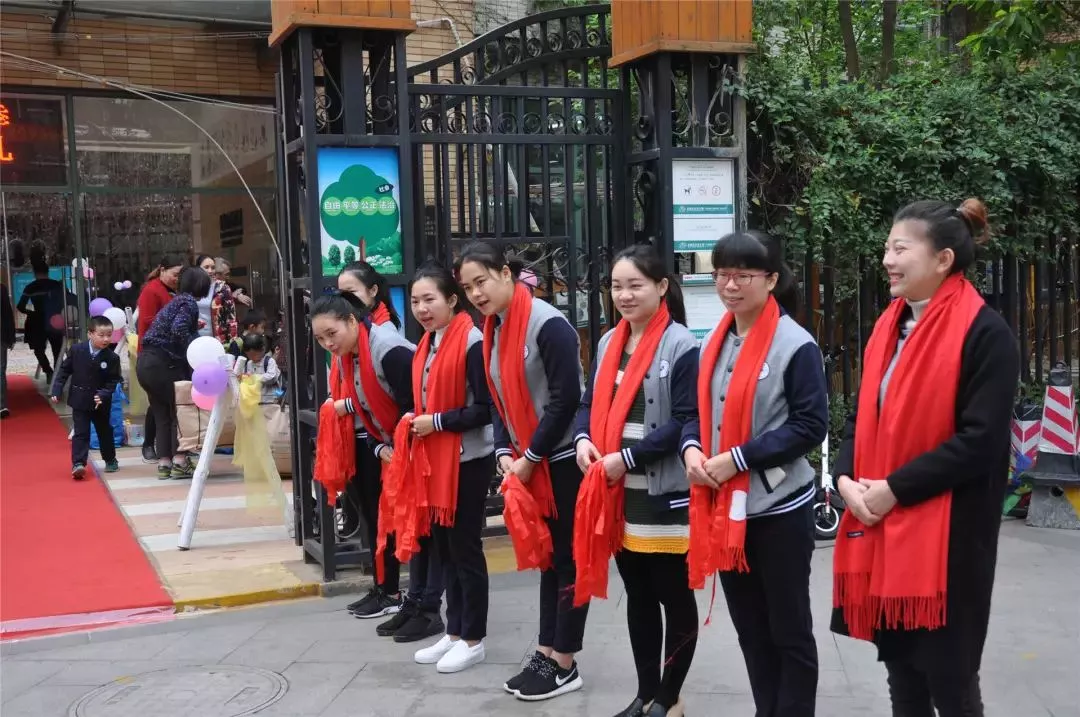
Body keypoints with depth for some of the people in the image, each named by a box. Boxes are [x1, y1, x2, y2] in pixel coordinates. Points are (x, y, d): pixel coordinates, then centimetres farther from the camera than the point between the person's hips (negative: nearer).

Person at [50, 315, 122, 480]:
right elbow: (64, 370, -1)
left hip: (101, 403, 1)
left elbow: (113, 381, -9)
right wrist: (56, 390, -6)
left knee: (105, 432, 16)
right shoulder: (76, 350, -9)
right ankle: (78, 464, -9)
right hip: (80, 400, -1)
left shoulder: (112, 358, -12)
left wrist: (103, 395, -24)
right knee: (81, 433, -5)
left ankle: (110, 460, 32)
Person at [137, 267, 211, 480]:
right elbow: (179, 330, -22)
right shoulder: (189, 303, -7)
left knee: (162, 414, 12)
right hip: (162, 364, -9)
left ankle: (164, 462, 11)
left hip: (145, 363, 9)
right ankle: (179, 461, -3)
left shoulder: (177, 301, 21)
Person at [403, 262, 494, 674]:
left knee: (465, 547, 0)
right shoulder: (427, 343, 10)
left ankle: (473, 640, 13)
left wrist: (436, 422, -17)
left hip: (468, 461, -8)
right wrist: (416, 422, 3)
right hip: (435, 459, 9)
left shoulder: (472, 342, -16)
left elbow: (485, 409, -19)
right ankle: (454, 633, 25)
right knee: (445, 547, 14)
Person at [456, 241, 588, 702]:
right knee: (545, 555, 14)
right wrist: (505, 454, -1)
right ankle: (546, 652, 23)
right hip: (528, 462, 8)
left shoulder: (548, 324, -17)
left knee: (567, 557, 1)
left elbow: (566, 398, -20)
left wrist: (530, 458, -15)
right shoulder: (494, 330, 8)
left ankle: (564, 665, 11)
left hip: (564, 459, -8)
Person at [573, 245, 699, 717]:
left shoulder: (681, 345, -11)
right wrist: (583, 440, -5)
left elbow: (685, 421, -16)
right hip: (617, 492, 7)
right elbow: (590, 404, 16)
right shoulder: (609, 343, 11)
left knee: (674, 596, 7)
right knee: (637, 594, 17)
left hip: (666, 493, -7)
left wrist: (627, 457, -19)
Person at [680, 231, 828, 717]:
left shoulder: (796, 345, -12)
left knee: (789, 630, 8)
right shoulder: (713, 343, 9)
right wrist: (692, 448, -7)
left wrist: (739, 458, -20)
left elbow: (811, 425, -16)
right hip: (723, 507, 7)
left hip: (779, 509, -7)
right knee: (750, 628, 18)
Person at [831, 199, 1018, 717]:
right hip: (881, 526, 7)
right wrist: (847, 478, -4)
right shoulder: (888, 326, 11)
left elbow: (981, 441, -19)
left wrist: (895, 488, -17)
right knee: (901, 667, 17)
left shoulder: (985, 333, -12)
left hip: (946, 533, -7)